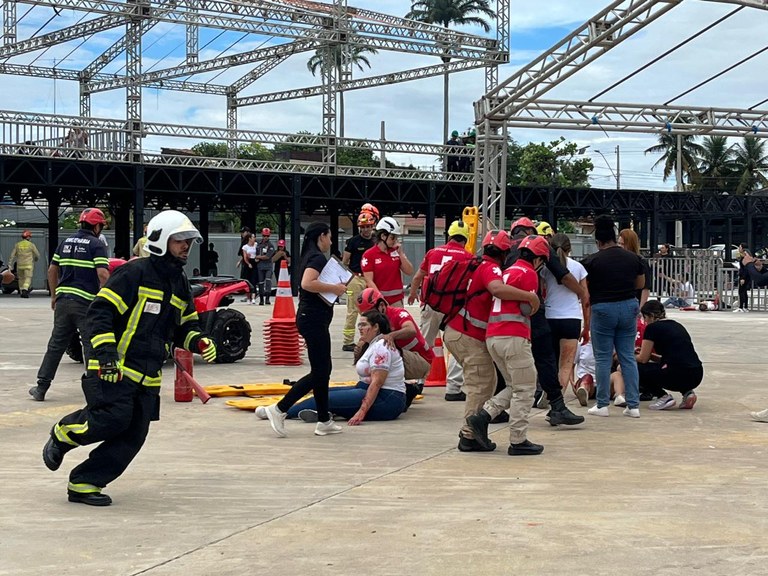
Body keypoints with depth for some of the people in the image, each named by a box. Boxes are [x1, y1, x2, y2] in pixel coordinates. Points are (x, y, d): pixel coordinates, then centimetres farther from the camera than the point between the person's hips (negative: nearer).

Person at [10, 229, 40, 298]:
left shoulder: (17, 245, 5)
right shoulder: (31, 245, -4)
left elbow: (12, 255, 2)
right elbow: (37, 255, 2)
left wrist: (10, 265, 3)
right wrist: (36, 259, 25)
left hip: (19, 265, 3)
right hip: (28, 265, -3)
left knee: (21, 278, 16)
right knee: (28, 278, -5)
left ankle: (21, 291, 20)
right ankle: (25, 290, -26)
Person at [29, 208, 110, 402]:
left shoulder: (66, 242, 14)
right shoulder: (96, 245, -6)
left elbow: (52, 270, 17)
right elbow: (102, 274, -16)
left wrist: (54, 295, 24)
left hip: (63, 299, 6)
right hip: (85, 302, -6)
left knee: (56, 343, 11)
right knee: (91, 345, 1)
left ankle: (41, 387, 13)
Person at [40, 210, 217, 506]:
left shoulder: (180, 284, 16)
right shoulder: (135, 272, -9)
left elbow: (184, 326, 25)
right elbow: (100, 312, -13)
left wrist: (198, 341, 3)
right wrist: (105, 352, -22)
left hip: (148, 376, 8)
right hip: (114, 367, -7)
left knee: (132, 437, 0)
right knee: (114, 417, -21)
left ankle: (84, 483, 8)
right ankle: (63, 433, 8)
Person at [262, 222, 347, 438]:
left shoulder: (310, 256, 15)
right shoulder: (318, 257, -14)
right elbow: (307, 283, -30)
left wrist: (336, 286, 14)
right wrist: (334, 288, -20)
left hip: (310, 317, 10)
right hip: (314, 319, -10)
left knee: (324, 369, 13)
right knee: (319, 372, -8)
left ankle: (324, 421, 16)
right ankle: (279, 409, -8)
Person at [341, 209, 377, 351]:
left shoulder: (377, 242, 9)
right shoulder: (353, 241, -2)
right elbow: (344, 262, 1)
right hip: (355, 278, -4)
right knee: (352, 311, -4)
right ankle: (348, 342, 0)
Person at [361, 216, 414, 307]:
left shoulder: (396, 251, 9)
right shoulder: (369, 255, -5)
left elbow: (409, 272, 6)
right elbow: (369, 281, -10)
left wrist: (400, 253, -4)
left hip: (396, 300, 4)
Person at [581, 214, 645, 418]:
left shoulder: (592, 261, -9)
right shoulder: (633, 258, 3)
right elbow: (641, 284, 14)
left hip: (602, 309, -4)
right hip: (628, 307, 4)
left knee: (603, 358, 4)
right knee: (628, 357, 8)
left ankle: (602, 405, 7)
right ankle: (633, 405, 8)